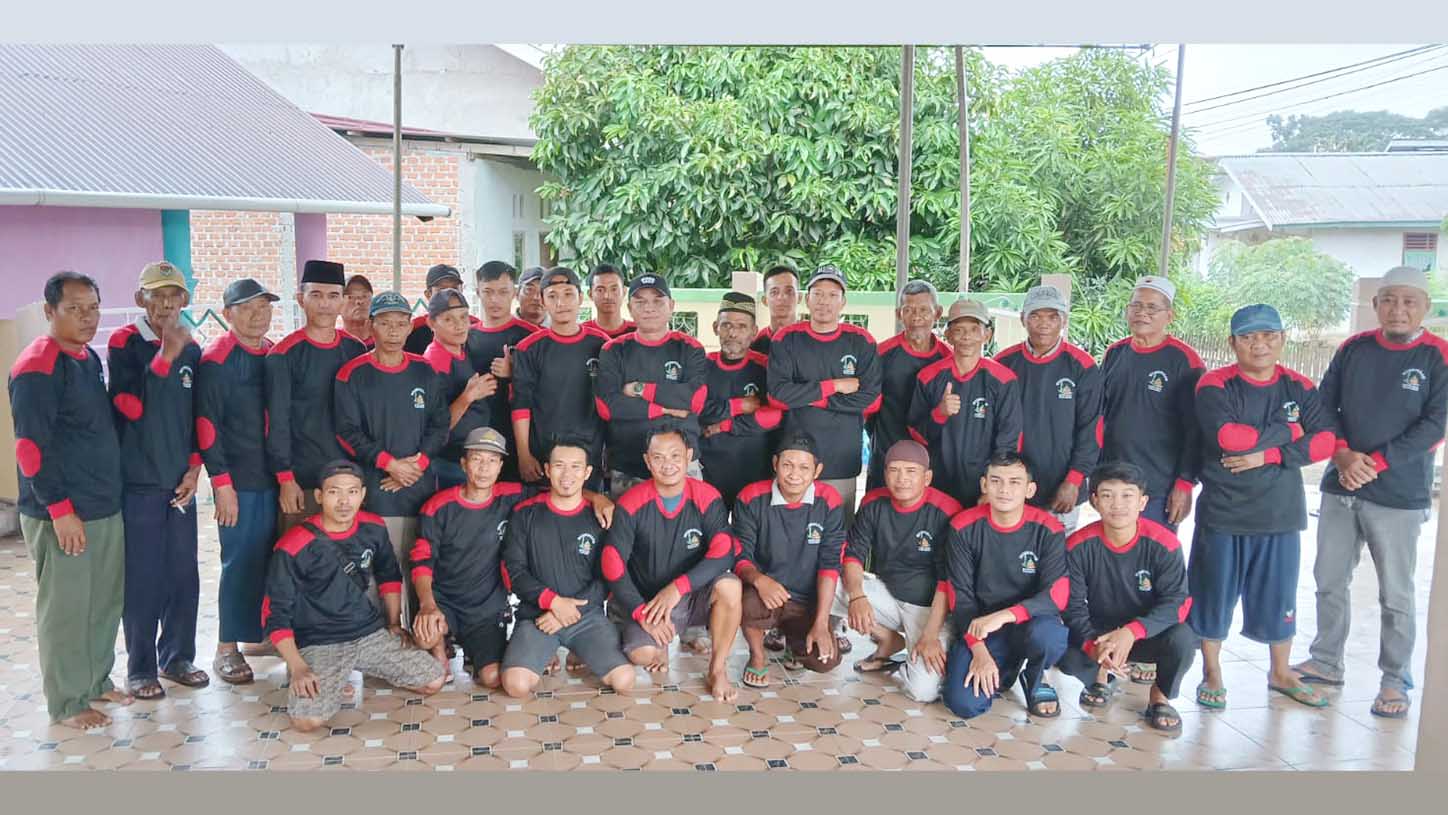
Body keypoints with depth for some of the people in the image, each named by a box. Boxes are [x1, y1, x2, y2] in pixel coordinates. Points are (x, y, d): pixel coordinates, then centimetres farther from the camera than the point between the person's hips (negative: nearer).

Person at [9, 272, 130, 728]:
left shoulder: (90, 359, 11)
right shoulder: (37, 367, -15)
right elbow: (31, 446, -18)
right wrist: (60, 509, -19)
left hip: (105, 507, 8)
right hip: (61, 515, -8)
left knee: (105, 603, 16)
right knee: (65, 609, 3)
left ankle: (97, 681, 31)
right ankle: (67, 703, 16)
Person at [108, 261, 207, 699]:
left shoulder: (191, 349, 9)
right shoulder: (124, 343, -5)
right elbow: (131, 406, -16)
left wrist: (194, 468, 4)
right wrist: (165, 354, -19)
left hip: (180, 481, 4)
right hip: (137, 481, -4)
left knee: (184, 575, 8)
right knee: (142, 578, 0)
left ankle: (177, 657, 23)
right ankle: (141, 667, 14)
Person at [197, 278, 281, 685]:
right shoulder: (216, 360, -8)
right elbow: (206, 424, -11)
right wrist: (222, 483, -14)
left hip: (275, 477, 6)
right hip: (239, 482, -6)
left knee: (274, 557, 10)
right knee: (241, 561, -1)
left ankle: (263, 631, 24)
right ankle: (226, 649, 11)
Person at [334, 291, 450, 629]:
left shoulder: (425, 372, 10)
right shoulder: (353, 374, 0)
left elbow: (440, 425, 9)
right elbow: (347, 432, -4)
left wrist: (418, 462, -5)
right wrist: (389, 463, -12)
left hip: (422, 486, 3)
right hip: (375, 490, -3)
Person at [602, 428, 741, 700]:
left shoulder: (707, 498, -9)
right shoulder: (631, 504, -10)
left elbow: (723, 554, -19)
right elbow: (613, 564, -11)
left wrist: (678, 588, -28)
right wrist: (641, 613, -18)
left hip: (694, 597, 0)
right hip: (645, 600, 0)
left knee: (729, 586, -31)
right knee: (642, 655, -27)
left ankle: (718, 669, -10)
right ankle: (661, 643, 13)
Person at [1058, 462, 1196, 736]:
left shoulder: (1163, 543, -18)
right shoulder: (1079, 546, -15)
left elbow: (1177, 601, -20)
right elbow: (1073, 606, -13)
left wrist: (1131, 632, -35)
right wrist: (1093, 644, -32)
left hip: (1148, 633, -1)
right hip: (1098, 632, 1)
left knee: (1182, 639, -34)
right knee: (1064, 654, -29)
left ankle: (1160, 695, 2)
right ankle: (1101, 678, 12)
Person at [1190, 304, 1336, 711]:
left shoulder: (1300, 387, 4)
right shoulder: (1215, 385, -8)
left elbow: (1326, 441, -6)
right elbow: (1227, 436, -23)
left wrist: (1268, 454, -17)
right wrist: (1287, 431, -11)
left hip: (1280, 512, 3)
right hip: (1222, 511, -3)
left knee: (1279, 595, 13)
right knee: (1214, 593, 6)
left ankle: (1281, 673, 33)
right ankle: (1211, 674, 24)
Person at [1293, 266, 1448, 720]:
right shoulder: (1353, 349, 6)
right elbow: (1323, 406, 5)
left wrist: (1375, 462, -16)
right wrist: (1344, 456, -10)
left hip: (1399, 496, -4)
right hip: (1339, 489, 4)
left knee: (1395, 594, 3)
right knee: (1330, 581, 12)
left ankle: (1395, 681, 17)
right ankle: (1326, 663, 27)